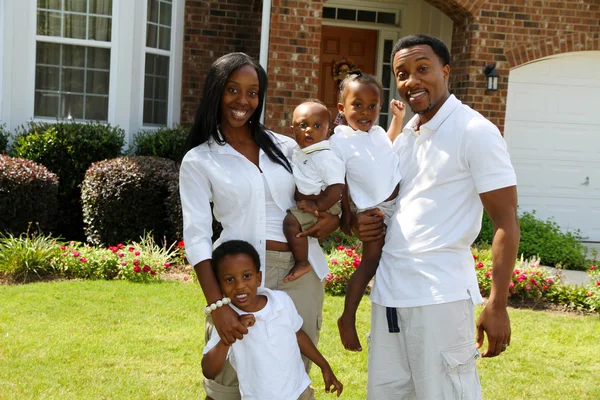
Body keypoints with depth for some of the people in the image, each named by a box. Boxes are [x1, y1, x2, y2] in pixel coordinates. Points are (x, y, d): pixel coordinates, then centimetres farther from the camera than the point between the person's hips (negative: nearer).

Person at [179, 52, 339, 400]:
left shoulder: (286, 147, 10)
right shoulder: (199, 161, 0)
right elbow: (196, 236, -7)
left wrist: (334, 218, -6)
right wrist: (217, 304, -18)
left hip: (301, 272, 3)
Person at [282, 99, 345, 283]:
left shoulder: (325, 157, -21)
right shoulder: (298, 152, 7)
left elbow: (336, 188, -26)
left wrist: (318, 206, -26)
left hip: (324, 206, -10)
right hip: (305, 203, 10)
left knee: (292, 221, -25)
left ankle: (302, 263, -12)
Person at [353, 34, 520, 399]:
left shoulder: (475, 132, -7)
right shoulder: (404, 138, 15)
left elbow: (506, 222, -10)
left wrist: (497, 306, -16)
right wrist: (365, 223, 3)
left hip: (441, 295, -7)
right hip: (388, 290, 7)